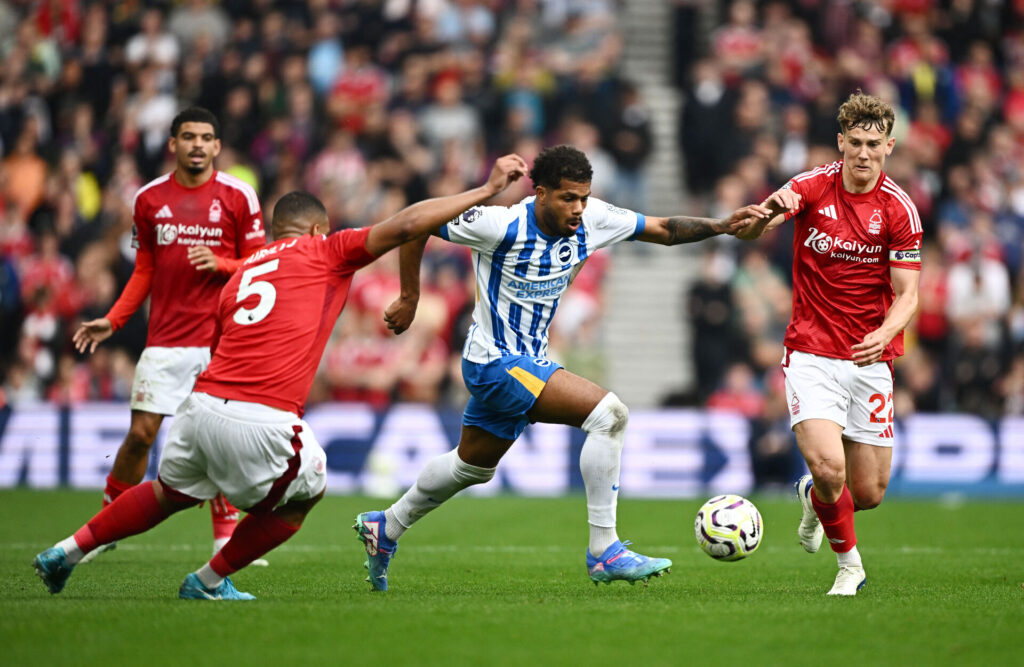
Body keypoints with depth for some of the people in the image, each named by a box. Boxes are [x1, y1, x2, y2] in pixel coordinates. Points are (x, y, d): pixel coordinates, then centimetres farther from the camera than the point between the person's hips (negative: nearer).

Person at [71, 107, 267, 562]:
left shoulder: (238, 196, 1)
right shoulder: (149, 199, 8)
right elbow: (144, 271, 15)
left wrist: (220, 263, -16)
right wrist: (112, 321, 6)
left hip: (223, 337, -1)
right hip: (165, 339, 1)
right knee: (140, 434, -2)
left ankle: (226, 538, 5)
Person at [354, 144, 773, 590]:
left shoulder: (591, 220, -6)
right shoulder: (502, 226, -23)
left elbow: (664, 230, 0)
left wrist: (722, 225, -15)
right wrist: (410, 298, -6)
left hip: (529, 361, 8)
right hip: (495, 362, -8)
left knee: (473, 466, 27)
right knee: (609, 413, -22)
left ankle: (385, 528, 47)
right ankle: (604, 552, -19)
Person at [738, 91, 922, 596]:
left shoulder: (899, 210, -5)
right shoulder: (811, 188, -5)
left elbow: (907, 295, -7)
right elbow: (745, 232, -16)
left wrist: (884, 334, -28)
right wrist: (769, 210, -39)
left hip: (870, 360, 2)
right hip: (811, 353, -1)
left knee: (868, 493, 4)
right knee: (828, 465, -22)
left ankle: (814, 497, 40)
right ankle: (850, 563, 5)